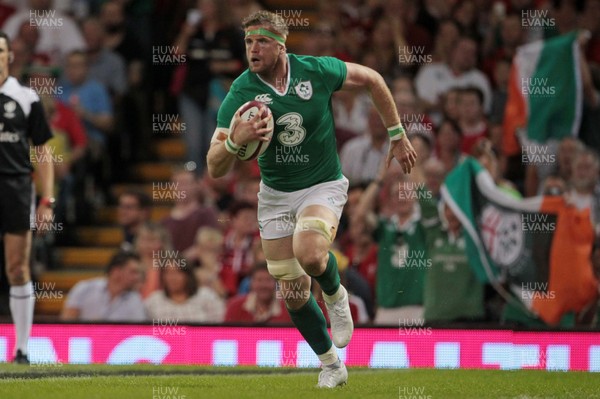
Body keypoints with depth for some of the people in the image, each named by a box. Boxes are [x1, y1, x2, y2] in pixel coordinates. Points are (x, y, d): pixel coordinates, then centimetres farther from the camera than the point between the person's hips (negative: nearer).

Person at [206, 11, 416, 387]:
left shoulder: (317, 71, -16)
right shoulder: (240, 94, -15)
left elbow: (371, 79, 4)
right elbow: (215, 169, -16)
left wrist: (397, 136, 7)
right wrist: (234, 140, -38)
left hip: (323, 186, -2)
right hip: (275, 195, 2)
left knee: (309, 254, -32)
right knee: (294, 293, 4)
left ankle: (336, 295, 2)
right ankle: (331, 364, 26)